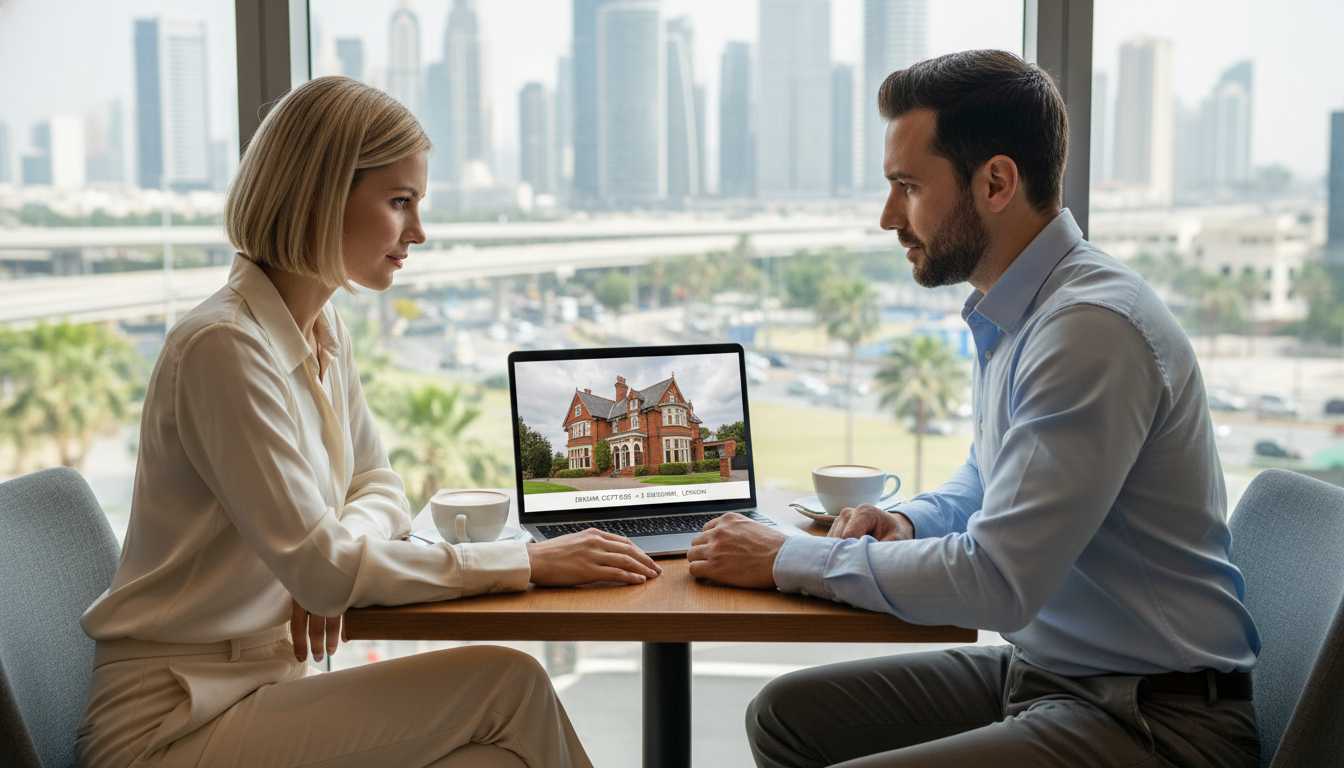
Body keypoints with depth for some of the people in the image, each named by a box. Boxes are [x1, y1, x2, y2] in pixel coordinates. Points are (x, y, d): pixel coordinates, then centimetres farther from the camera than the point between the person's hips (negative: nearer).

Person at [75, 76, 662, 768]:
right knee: (509, 684, -19)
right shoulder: (224, 346, -21)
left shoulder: (325, 334, 7)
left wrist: (336, 555, -9)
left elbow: (378, 485, 15)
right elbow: (320, 569, -23)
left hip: (256, 689, 7)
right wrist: (526, 562, -20)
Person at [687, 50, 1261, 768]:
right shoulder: (1009, 312, 8)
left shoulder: (1095, 327, -23)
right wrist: (908, 522, 4)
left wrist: (786, 559, -16)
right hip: (1039, 671, 9)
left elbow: (996, 584, -25)